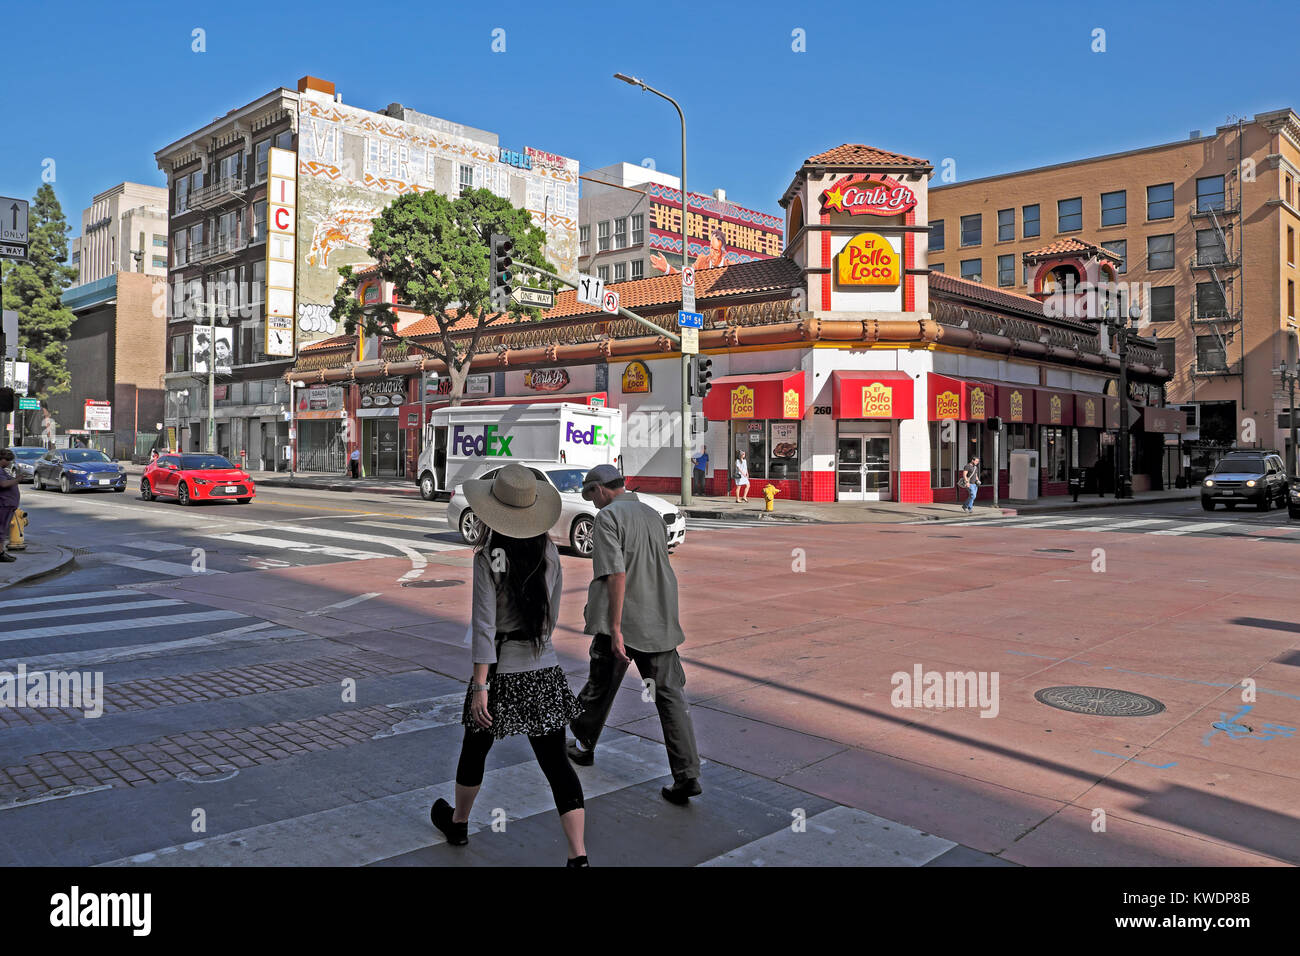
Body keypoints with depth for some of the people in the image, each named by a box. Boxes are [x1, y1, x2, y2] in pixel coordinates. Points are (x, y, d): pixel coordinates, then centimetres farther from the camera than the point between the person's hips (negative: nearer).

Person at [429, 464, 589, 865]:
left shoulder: (488, 558, -14)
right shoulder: (549, 553, -2)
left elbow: (484, 626, -18)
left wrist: (480, 686, -16)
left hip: (501, 672, -3)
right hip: (544, 670, 3)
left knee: (475, 749, 21)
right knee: (555, 760, 5)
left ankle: (458, 822, 45)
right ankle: (579, 855, 0)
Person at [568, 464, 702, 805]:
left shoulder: (608, 516, -9)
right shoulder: (653, 515, 14)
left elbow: (617, 573, -19)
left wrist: (615, 629, -19)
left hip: (621, 623, -5)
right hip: (661, 623, 5)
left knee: (599, 689, 16)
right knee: (671, 695, 2)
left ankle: (583, 746, 37)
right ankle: (687, 775, -4)